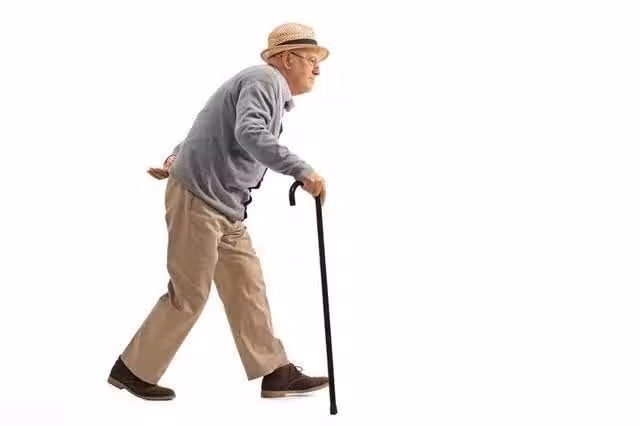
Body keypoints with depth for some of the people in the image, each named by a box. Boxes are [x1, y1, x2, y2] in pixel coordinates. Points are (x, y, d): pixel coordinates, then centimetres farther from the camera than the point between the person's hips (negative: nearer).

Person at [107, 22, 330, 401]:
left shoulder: (272, 90, 19)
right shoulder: (264, 80, -13)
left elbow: (212, 128, 26)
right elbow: (249, 133, -32)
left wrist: (176, 160, 25)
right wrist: (302, 170, -37)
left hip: (225, 207, 10)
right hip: (198, 198, -10)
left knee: (247, 286, 7)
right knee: (189, 294, -3)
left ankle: (276, 373, 9)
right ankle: (133, 370, 10)